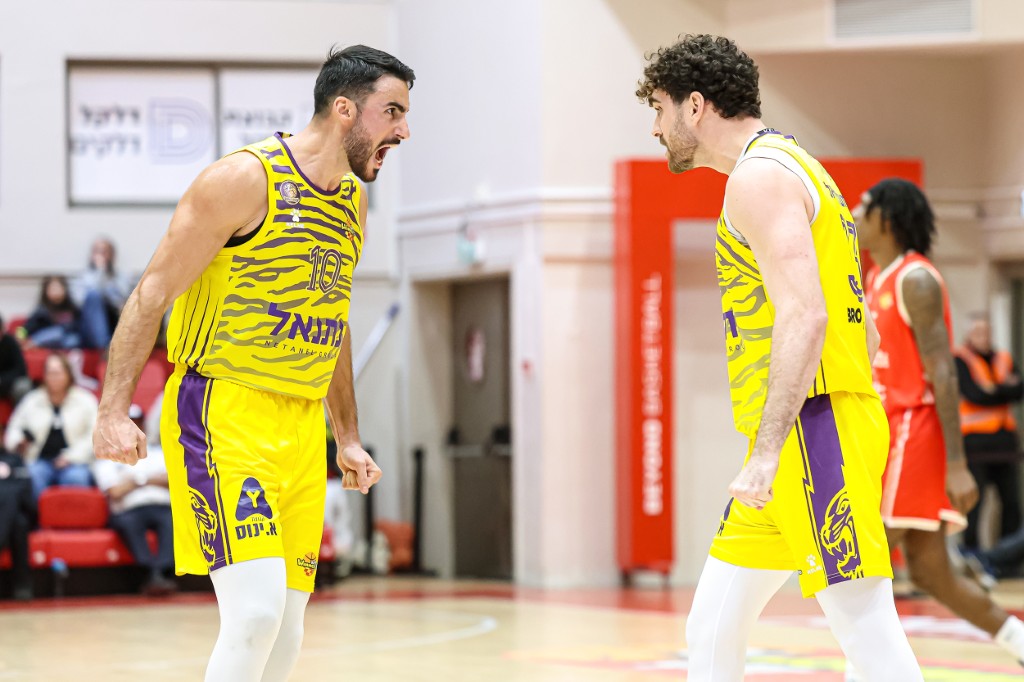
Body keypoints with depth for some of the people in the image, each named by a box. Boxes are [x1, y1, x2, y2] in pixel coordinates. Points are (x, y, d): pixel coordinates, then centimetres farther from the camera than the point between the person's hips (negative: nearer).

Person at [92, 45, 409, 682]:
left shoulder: (353, 202, 13)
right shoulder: (247, 179, -11)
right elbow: (154, 292, -10)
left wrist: (347, 438, 26)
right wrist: (114, 410, -17)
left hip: (301, 430, 8)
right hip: (223, 413, -8)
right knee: (257, 610, -21)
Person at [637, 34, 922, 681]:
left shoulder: (760, 176, -9)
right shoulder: (796, 169, 23)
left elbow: (804, 316, -22)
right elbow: (863, 329, 25)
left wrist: (767, 453, -26)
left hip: (811, 432, -11)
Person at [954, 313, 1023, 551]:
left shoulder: (1004, 359, 17)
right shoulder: (960, 360, 0)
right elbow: (974, 394, -12)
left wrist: (994, 390, -9)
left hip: (1004, 439, 5)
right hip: (975, 440, -5)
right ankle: (970, 549, -4)